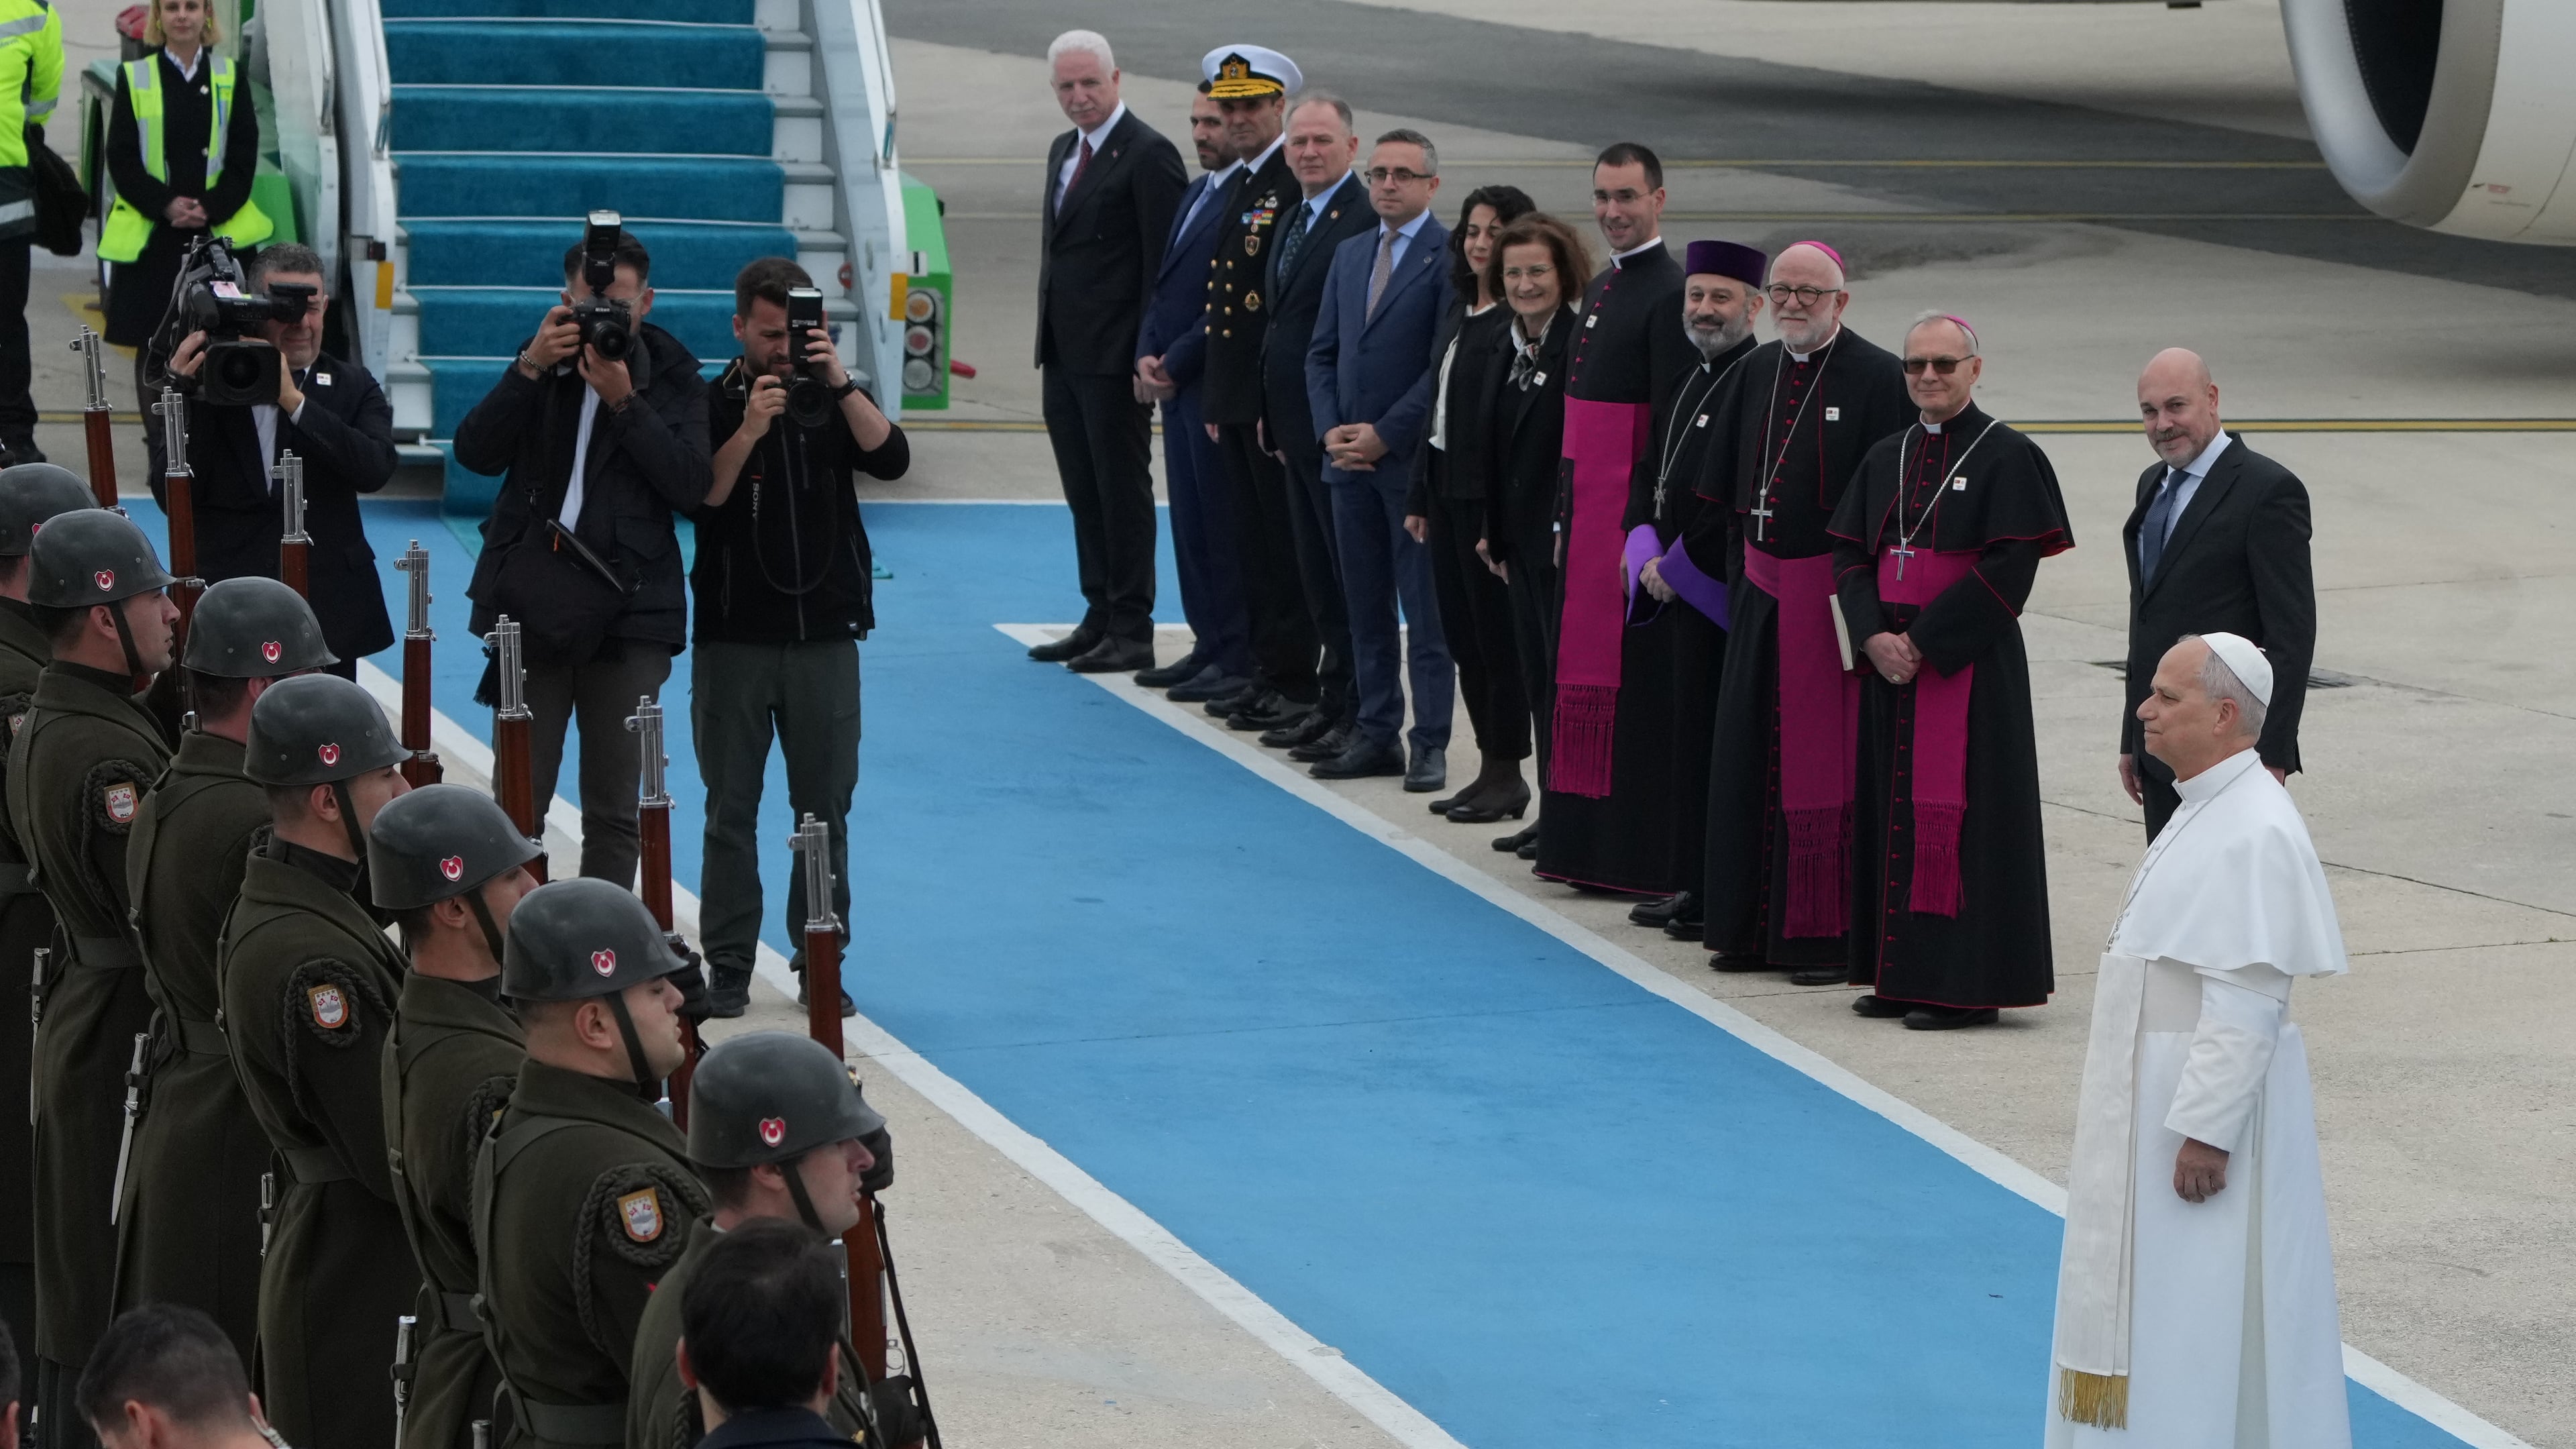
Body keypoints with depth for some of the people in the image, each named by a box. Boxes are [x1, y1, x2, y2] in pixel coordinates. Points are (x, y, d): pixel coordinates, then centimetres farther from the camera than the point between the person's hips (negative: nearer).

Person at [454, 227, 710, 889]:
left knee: (616, 810, 1)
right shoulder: (544, 359, 9)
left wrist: (625, 401, -17)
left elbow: (690, 485, -9)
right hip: (532, 603, 1)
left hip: (629, 611, -1)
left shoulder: (673, 380, 5)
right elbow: (475, 452, -4)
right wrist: (531, 368, -15)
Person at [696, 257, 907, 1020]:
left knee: (826, 806, 3)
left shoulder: (836, 401, 7)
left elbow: (891, 459, -10)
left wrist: (840, 384, -19)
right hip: (733, 636, -2)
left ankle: (821, 962, 10)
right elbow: (701, 499, -11)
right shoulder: (711, 405, 2)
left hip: (825, 635, 2)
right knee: (732, 808, 1)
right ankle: (729, 966, 6)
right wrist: (749, 429, -22)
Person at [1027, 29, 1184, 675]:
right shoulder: (1064, 151, 16)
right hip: (1064, 357, 8)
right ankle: (1100, 617, 20)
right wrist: (1048, 344, 14)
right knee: (1085, 495, 12)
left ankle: (1132, 632, 3)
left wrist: (1149, 356, -18)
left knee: (1123, 493, -2)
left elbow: (1163, 264, -15)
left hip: (1114, 359, -8)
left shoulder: (1148, 155, -12)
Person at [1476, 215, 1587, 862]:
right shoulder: (1506, 349, 12)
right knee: (1537, 672, 12)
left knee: (1566, 670, -5)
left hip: (1568, 537, -9)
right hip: (1521, 536, 9)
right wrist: (1494, 531, 15)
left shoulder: (1583, 344, -15)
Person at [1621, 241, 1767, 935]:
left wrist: (1680, 566, -14)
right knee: (1683, 739, 11)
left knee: (1715, 740, -6)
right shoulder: (1685, 384, 16)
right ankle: (1693, 883, 18)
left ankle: (1708, 889, -1)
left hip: (1724, 593, -9)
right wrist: (1646, 558, 1)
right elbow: (1648, 481, 18)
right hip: (1671, 591, 9)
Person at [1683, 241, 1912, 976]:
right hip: (1761, 590, 7)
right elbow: (1724, 492, 18)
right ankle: (1754, 926, 18)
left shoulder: (1878, 379, -10)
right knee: (1752, 756, 10)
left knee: (1825, 761, -3)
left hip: (1834, 595, -7)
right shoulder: (1757, 373, 10)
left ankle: (1828, 935, 3)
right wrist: (1736, 576, 14)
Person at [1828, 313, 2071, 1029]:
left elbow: (2008, 570, -13)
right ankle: (1898, 976, 15)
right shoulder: (1886, 459, 13)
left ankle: (1968, 985, -3)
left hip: (1970, 668, -6)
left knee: (1960, 816, -7)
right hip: (1891, 665, 7)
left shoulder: (2008, 458, -7)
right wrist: (1874, 635, -8)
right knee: (1892, 809, 8)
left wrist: (1922, 640, -16)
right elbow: (1848, 554, 10)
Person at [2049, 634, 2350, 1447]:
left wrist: (2205, 1129, -24)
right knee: (2146, 1298, 15)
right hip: (2161, 1087, 10)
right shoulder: (2206, 809, 10)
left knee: (2202, 1312, -3)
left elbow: (2246, 1003, -24)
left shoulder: (2255, 831, -21)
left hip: (2215, 1099, -10)